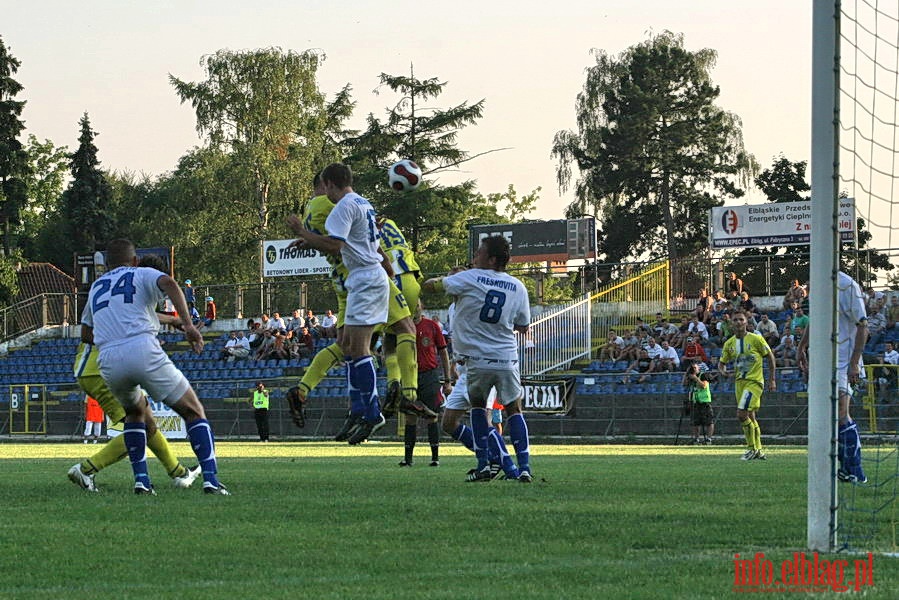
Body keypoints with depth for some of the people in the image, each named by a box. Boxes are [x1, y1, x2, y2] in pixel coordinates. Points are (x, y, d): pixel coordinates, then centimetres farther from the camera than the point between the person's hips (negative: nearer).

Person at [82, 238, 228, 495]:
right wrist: (187, 324, -15)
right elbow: (169, 283, -6)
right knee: (193, 412, 7)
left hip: (109, 361, 4)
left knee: (135, 412, 32)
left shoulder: (96, 287, 30)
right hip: (144, 351, -4)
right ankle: (210, 478, -11)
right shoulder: (143, 274, 17)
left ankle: (141, 480, 16)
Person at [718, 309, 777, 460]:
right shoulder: (729, 344, 7)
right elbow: (722, 362, 15)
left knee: (742, 414, -18)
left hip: (754, 381, -6)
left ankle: (752, 448, -5)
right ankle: (758, 451, 21)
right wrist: (723, 370, -10)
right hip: (740, 382, 6)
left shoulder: (756, 339, -8)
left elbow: (770, 357, -1)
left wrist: (772, 380, -2)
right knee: (750, 417, 12)